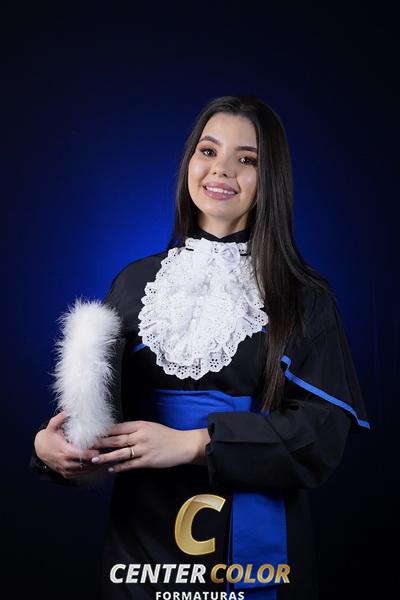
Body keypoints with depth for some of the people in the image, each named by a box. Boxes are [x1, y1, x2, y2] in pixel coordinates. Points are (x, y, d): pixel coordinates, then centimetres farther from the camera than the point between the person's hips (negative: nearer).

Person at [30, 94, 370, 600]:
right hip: (143, 536, 2)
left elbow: (324, 429, -12)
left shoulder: (305, 298, -4)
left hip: (256, 545, -2)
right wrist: (49, 445, -18)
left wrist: (193, 443, -23)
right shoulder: (136, 283, 4)